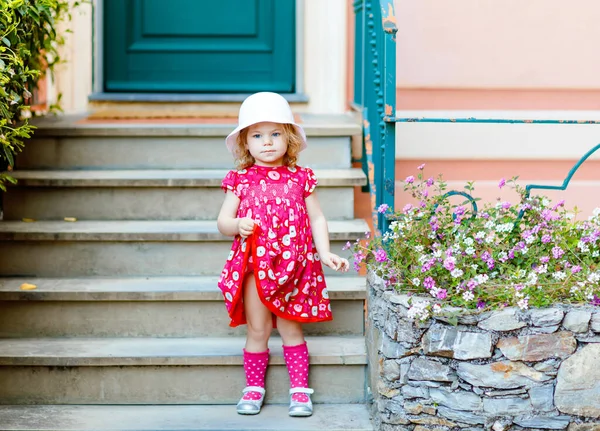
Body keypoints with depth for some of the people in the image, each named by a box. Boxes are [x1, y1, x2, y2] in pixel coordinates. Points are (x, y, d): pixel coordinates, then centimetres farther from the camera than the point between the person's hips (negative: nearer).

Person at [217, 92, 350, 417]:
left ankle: (299, 388, 15)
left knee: (291, 328, 7)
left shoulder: (301, 178, 2)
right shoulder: (240, 180, 0)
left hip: (293, 266, 0)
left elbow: (316, 218, 6)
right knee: (257, 330, 6)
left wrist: (325, 253, -5)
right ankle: (254, 388, 19)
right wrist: (237, 225, -20)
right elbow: (223, 222, 2)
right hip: (254, 265, 0)